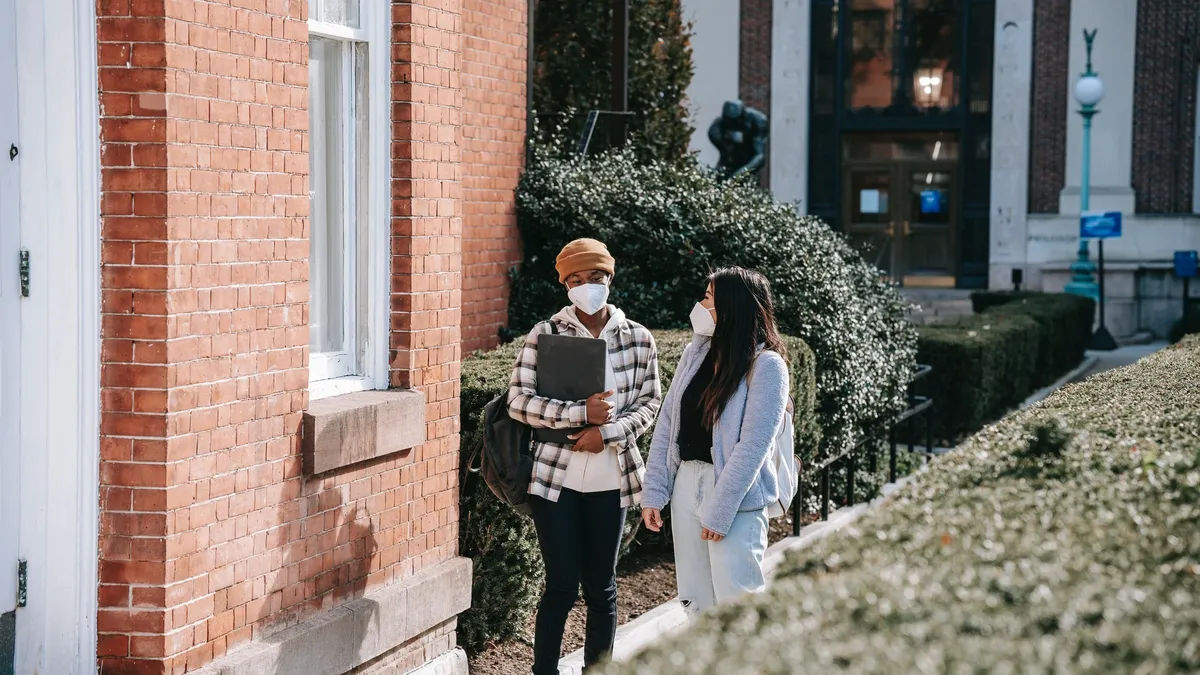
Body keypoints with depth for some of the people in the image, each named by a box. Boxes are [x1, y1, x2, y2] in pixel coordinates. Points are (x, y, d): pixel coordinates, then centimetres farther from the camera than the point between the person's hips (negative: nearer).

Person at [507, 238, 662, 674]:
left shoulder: (638, 339, 3)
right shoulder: (545, 334, -4)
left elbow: (649, 402, 5)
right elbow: (519, 401, -9)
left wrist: (608, 432, -13)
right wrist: (583, 413, -18)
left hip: (610, 479, 2)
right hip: (555, 477, -2)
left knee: (601, 586, 10)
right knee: (562, 585, -1)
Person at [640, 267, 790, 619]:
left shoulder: (765, 365, -11)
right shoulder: (695, 352, 8)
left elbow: (753, 444, -15)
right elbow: (667, 424, 9)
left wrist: (719, 510, -17)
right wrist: (654, 492, 3)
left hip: (735, 497, -6)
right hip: (687, 482, 6)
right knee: (695, 603, 11)